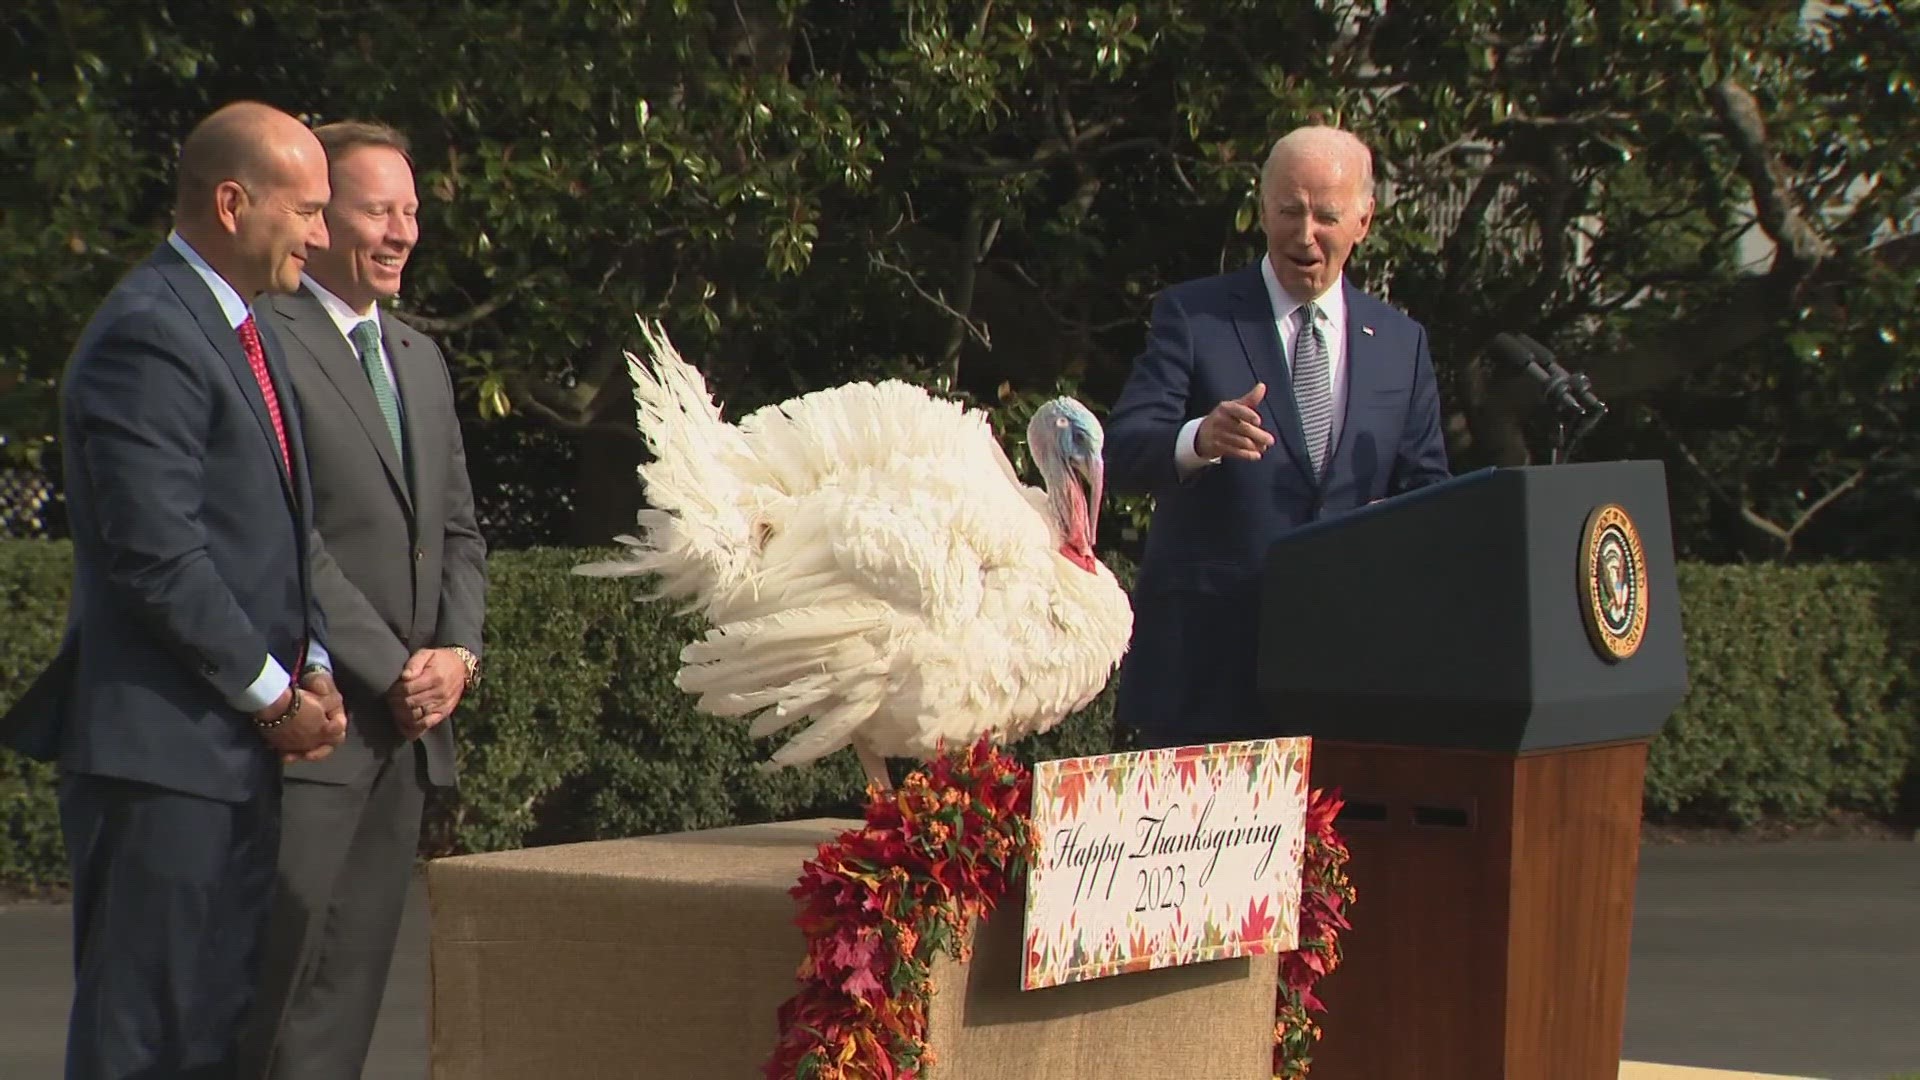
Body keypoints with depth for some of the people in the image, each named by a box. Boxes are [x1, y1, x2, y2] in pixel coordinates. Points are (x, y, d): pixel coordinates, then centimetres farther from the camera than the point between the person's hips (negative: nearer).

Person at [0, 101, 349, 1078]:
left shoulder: (246, 335, 18)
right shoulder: (146, 336, -15)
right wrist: (273, 695, -12)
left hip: (236, 745, 10)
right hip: (160, 744, -10)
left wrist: (311, 667, 5)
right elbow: (158, 558, -20)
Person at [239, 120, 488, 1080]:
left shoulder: (420, 359, 20)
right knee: (281, 978, -8)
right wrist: (394, 671, -12)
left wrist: (458, 652, 3)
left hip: (408, 722, 8)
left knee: (353, 975, 6)